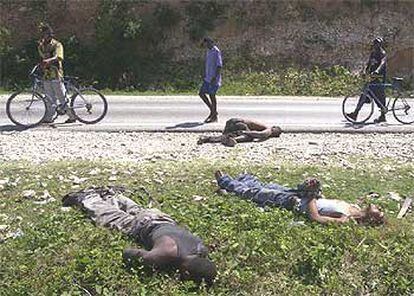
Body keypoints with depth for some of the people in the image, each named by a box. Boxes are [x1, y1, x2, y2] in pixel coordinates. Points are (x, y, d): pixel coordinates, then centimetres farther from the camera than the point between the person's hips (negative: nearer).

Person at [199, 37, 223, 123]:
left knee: (212, 95, -5)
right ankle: (212, 111, 15)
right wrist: (205, 76, 19)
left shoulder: (216, 51, -12)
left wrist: (215, 77, -23)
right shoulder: (208, 51, 16)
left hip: (214, 78, -9)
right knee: (201, 93, 6)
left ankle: (214, 116, 4)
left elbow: (219, 65, -17)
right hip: (208, 78, 9)